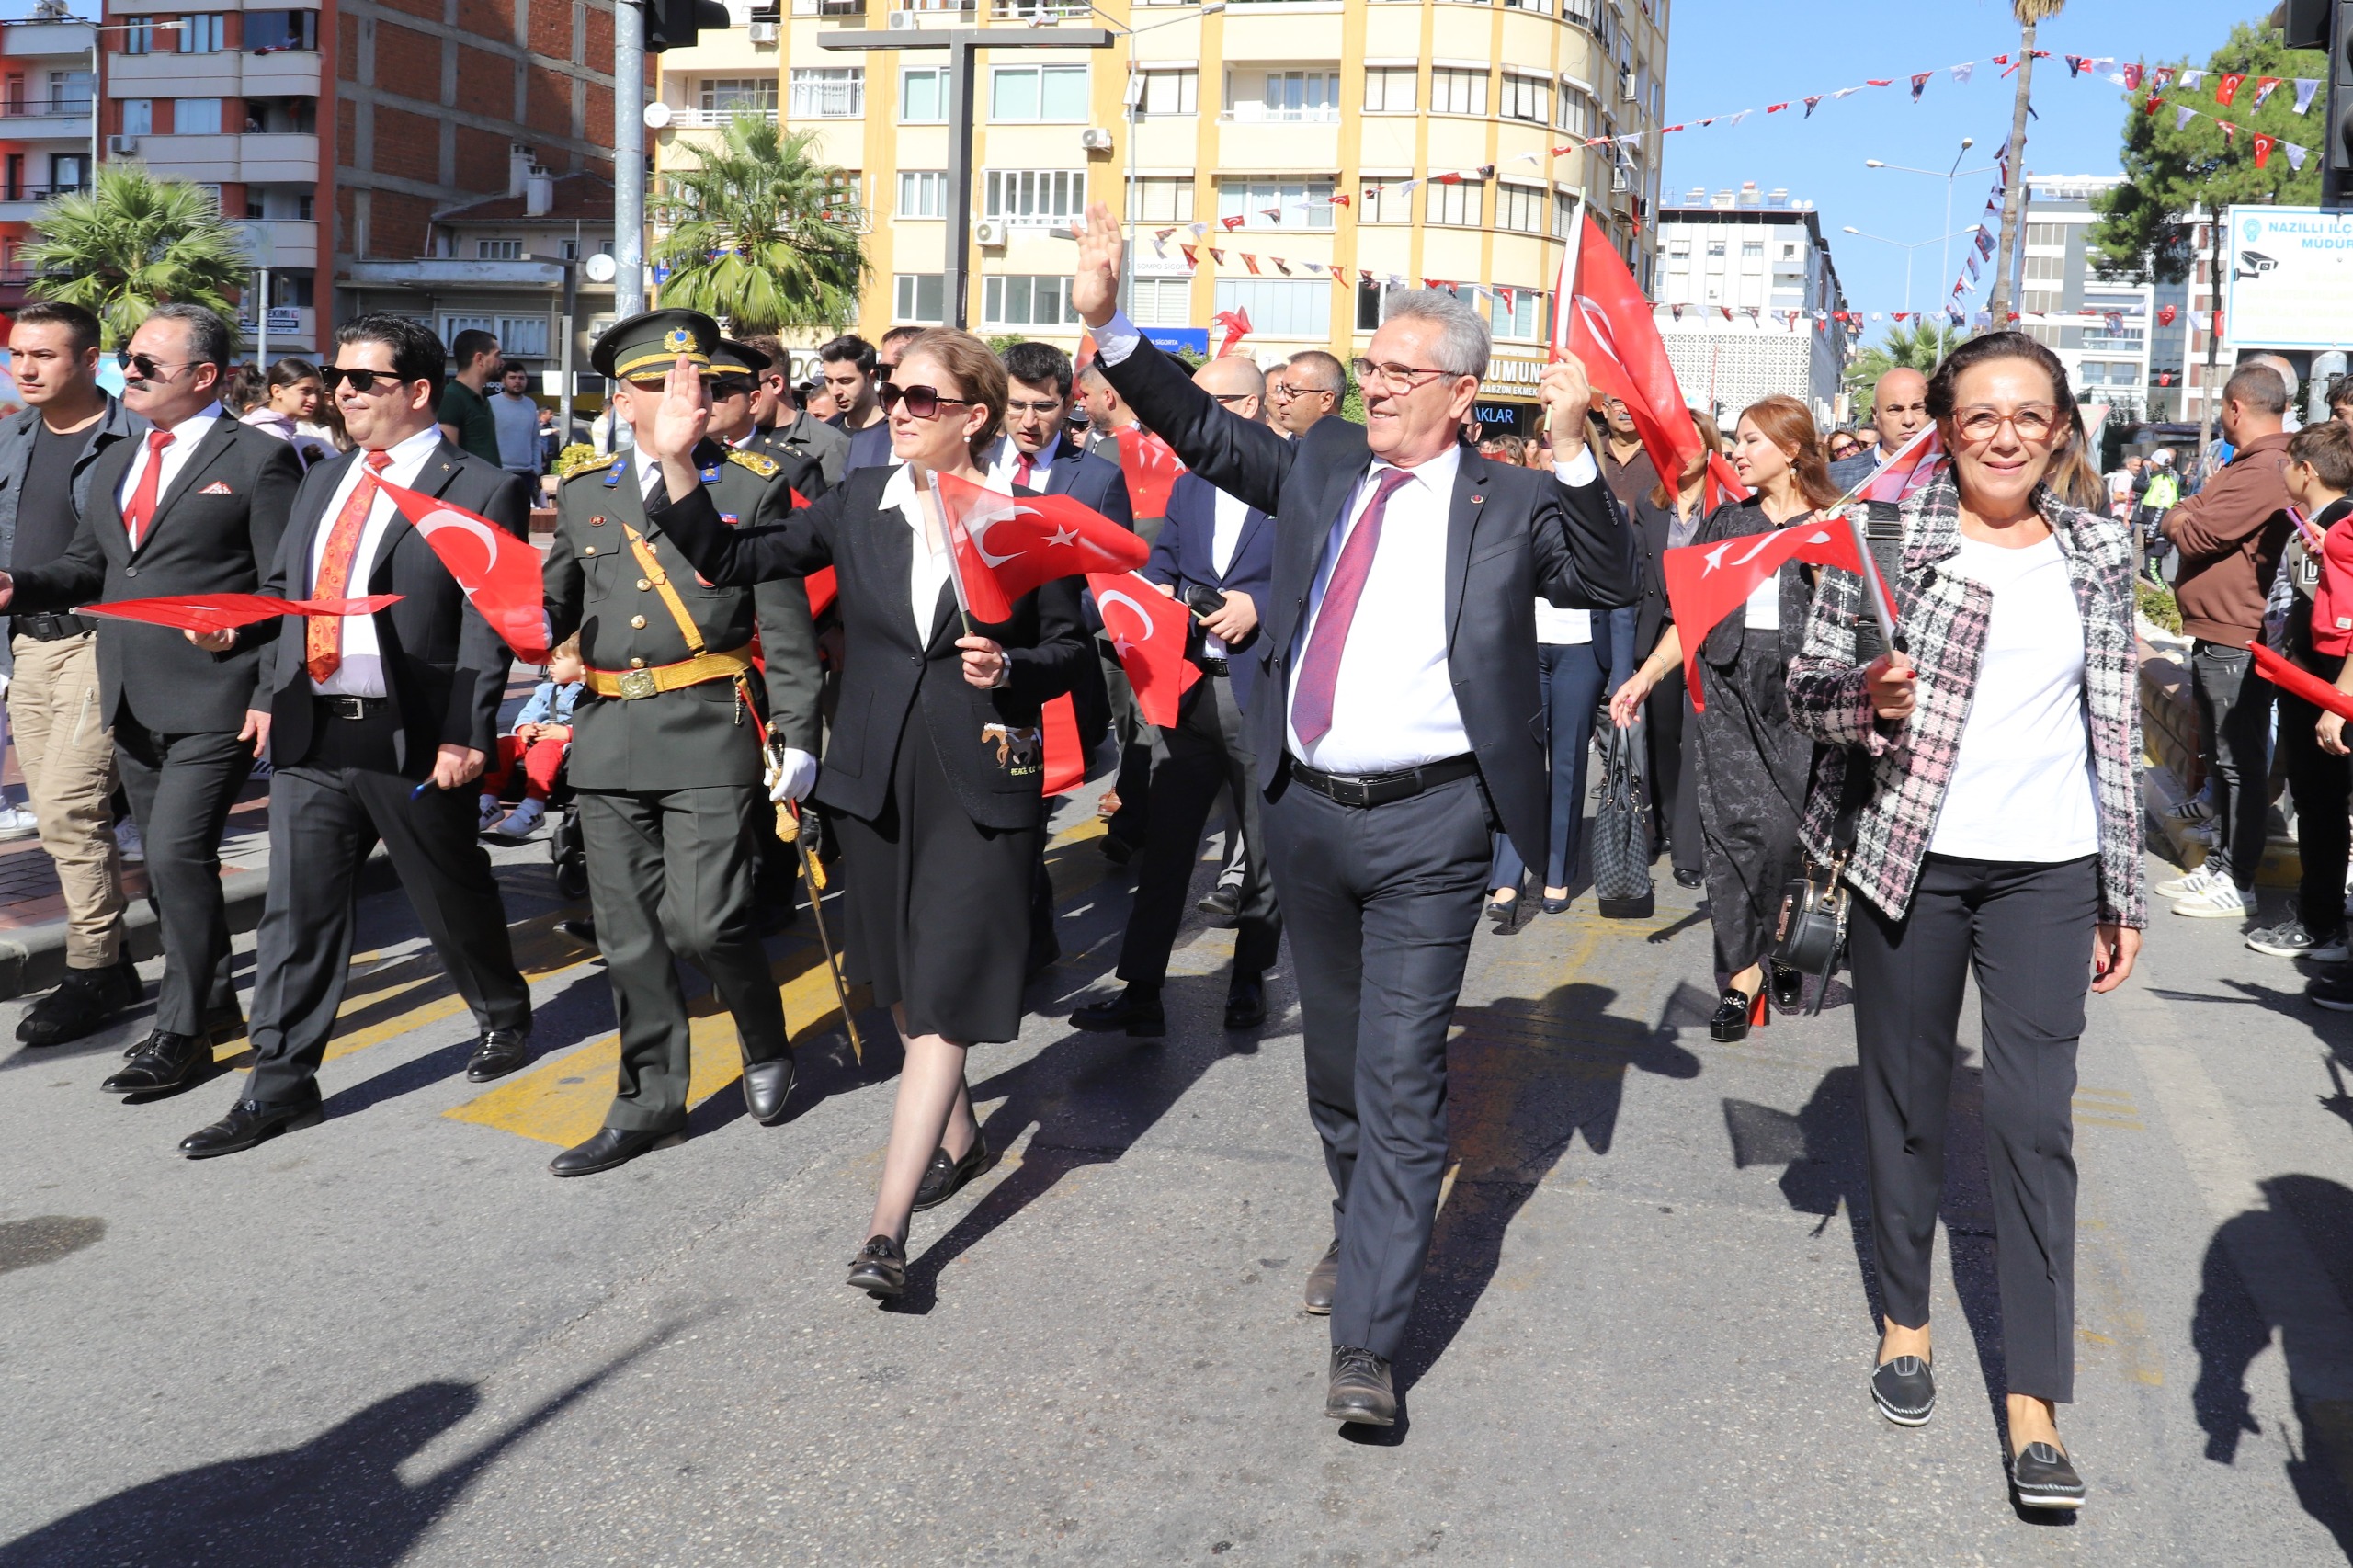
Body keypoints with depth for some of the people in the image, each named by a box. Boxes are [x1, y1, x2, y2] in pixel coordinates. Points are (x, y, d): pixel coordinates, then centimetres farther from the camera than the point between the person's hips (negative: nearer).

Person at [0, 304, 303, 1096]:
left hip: (213, 704, -8)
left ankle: (180, 1032, 2)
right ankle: (213, 1000, 30)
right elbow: (87, 567, 18)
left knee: (178, 856, -10)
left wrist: (272, 696, -15)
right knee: (171, 860, 15)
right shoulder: (115, 462, 17)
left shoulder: (258, 460, -6)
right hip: (132, 703, 8)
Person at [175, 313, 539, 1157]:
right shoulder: (323, 481, 15)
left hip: (414, 741, -5)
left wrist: (465, 736, -18)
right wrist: (234, 629, 0)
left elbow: (486, 627, -12)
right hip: (311, 733, 6)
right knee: (297, 907, 4)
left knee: (450, 896, 12)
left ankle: (503, 1017, 36)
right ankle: (282, 1083, 12)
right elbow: (286, 590, 20)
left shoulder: (482, 491, -6)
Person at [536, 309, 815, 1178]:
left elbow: (785, 622, 0)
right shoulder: (583, 491, 13)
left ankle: (766, 1051, 20)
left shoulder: (755, 484, 2)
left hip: (709, 729, -4)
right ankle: (650, 1102, 22)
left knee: (705, 920, -9)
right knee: (629, 932, 8)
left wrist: (798, 738, -4)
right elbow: (558, 600, 18)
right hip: (608, 734, 4)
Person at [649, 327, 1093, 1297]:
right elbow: (731, 561, 3)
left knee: (943, 992, -8)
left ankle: (886, 1228, -7)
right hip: (876, 778, 5)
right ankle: (958, 1137, 41)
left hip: (982, 782, -4)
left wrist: (1011, 667, -16)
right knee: (902, 977, 17)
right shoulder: (859, 503, 5)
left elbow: (1072, 649, 3)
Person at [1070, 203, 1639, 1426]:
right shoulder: (1323, 466, 8)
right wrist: (1107, 325, 1)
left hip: (1427, 828, -5)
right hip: (1306, 810, 5)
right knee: (1333, 1049, 21)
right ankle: (1358, 1227, 45)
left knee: (1402, 1073, -5)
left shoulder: (1509, 504, -4)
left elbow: (1609, 583, -15)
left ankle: (1366, 1343, 0)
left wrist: (1571, 453, -27)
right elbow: (1200, 430, 11)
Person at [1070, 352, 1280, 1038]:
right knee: (1164, 845, 2)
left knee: (1266, 847, 9)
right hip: (1191, 691, 5)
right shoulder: (1187, 487, 16)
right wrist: (1157, 595, -3)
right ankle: (1141, 991, 5)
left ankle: (1250, 978, 27)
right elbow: (1160, 564, 18)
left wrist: (1260, 606, -17)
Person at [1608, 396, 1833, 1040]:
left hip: (1798, 686, -2)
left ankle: (1779, 944, 16)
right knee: (1735, 820, -6)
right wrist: (1646, 675, 4)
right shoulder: (1726, 519, 15)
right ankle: (1743, 970, -2)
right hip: (1728, 681, 3)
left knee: (1786, 825, -8)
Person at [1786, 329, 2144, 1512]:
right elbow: (1806, 688, -1)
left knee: (2035, 1118, -2)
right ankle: (1904, 1316, 32)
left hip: (2046, 869, 1)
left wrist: (2124, 893, 9)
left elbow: (2115, 729, 10)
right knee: (1904, 1096, 11)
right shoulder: (1885, 536, -2)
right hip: (1910, 854, -1)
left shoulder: (2098, 554, 6)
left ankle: (2033, 1397, 7)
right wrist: (1866, 696, -24)